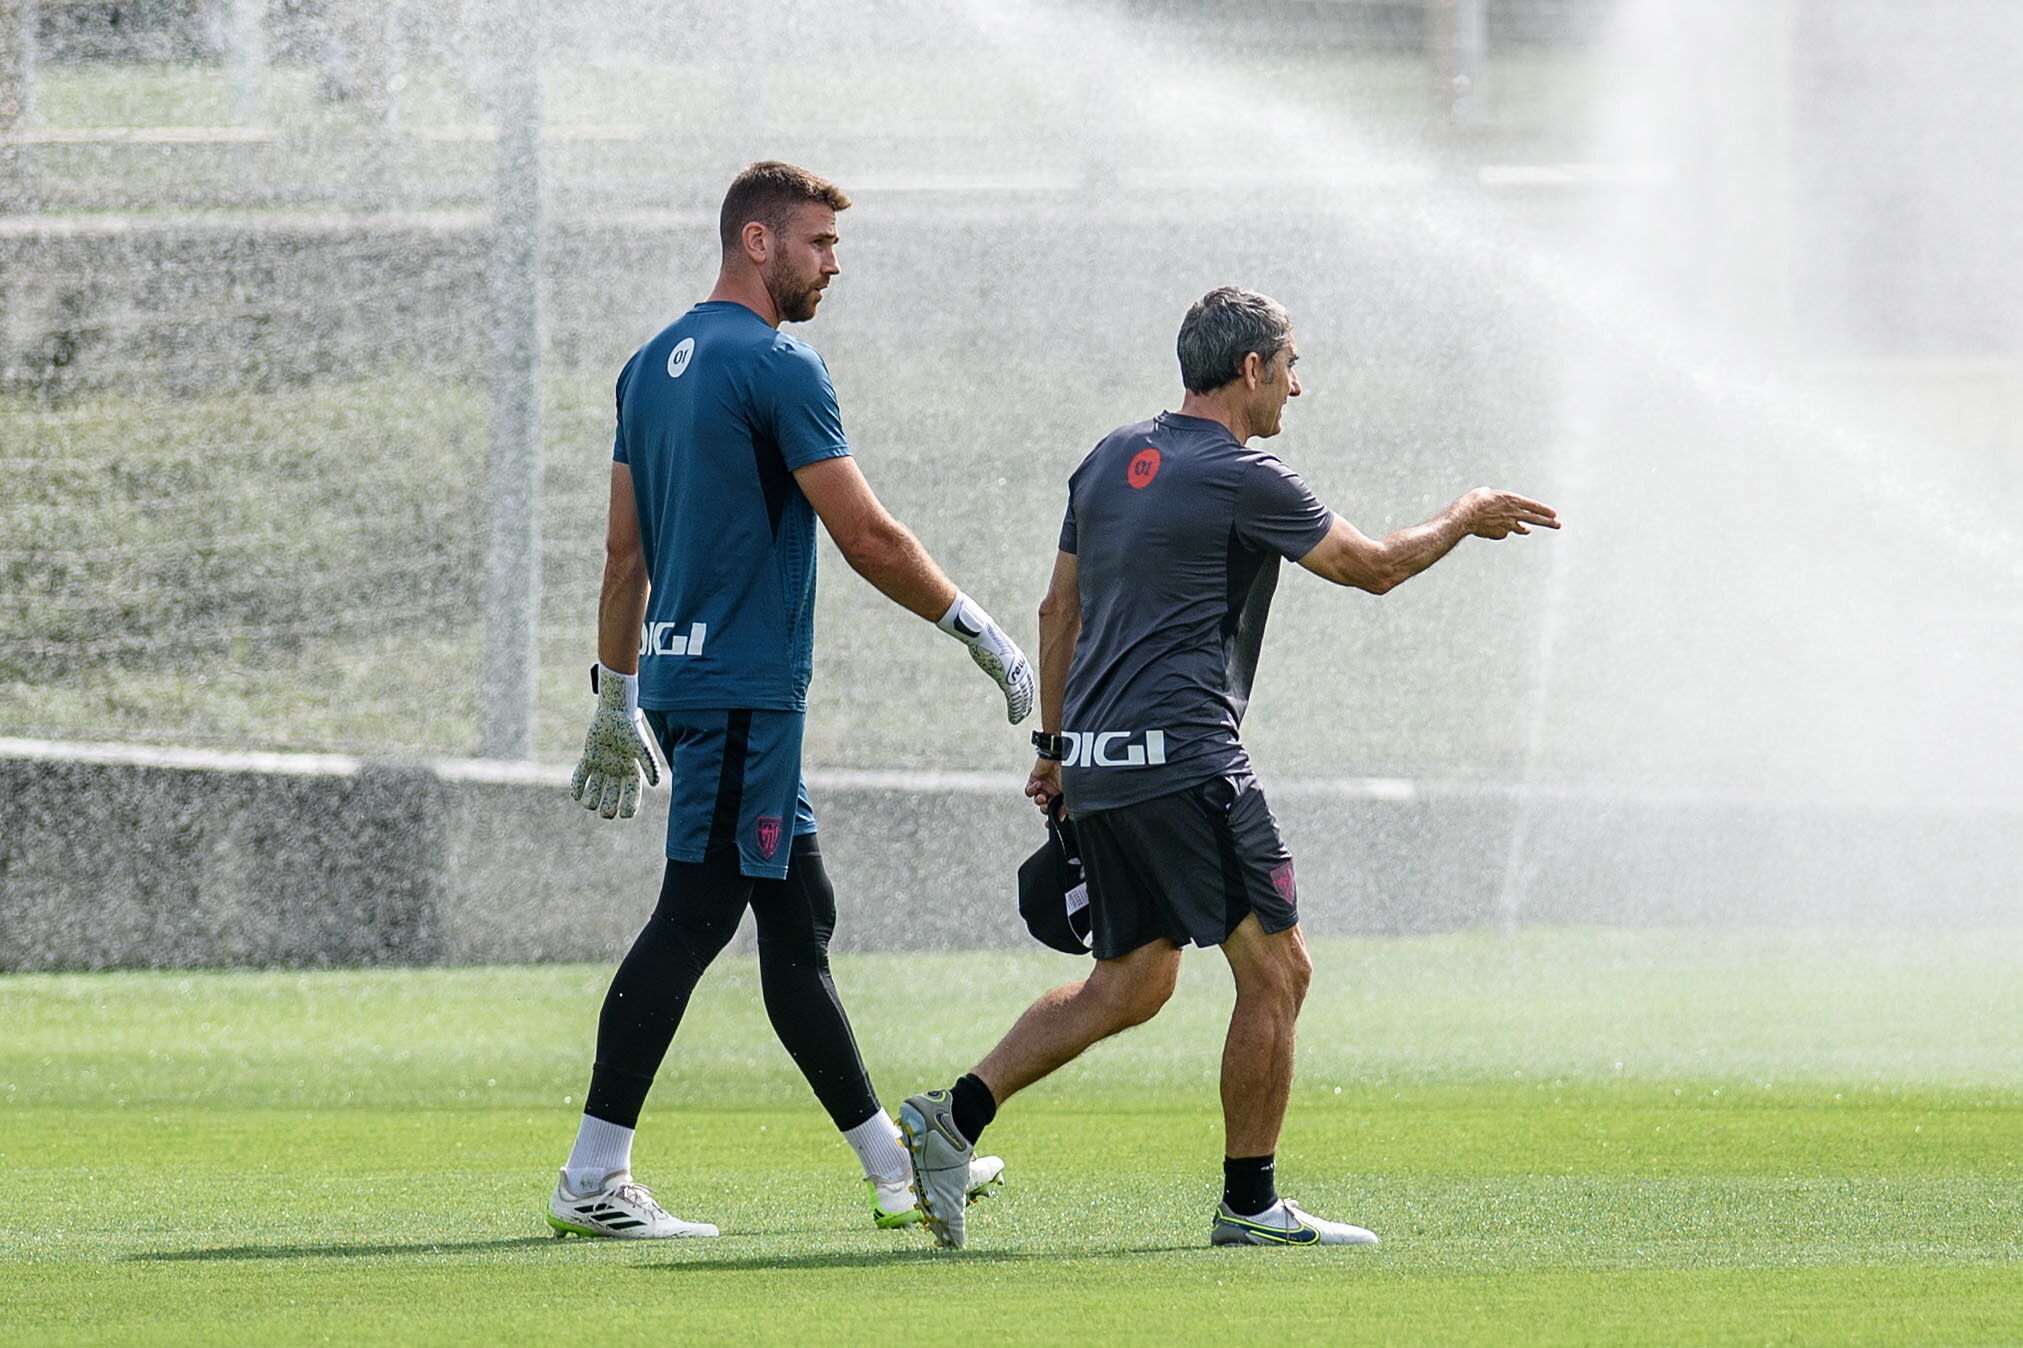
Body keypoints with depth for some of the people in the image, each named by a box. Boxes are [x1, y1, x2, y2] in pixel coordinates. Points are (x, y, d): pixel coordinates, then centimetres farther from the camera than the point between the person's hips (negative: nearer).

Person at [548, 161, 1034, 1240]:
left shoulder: (653, 366, 15)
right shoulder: (777, 368, -12)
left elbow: (626, 551, 18)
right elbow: (868, 540, -13)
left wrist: (617, 697, 22)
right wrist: (979, 632, -3)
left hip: (680, 675, 10)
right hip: (744, 690, -10)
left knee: (797, 918, 13)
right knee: (692, 920, -9)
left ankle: (894, 1169, 19)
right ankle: (593, 1182, -11)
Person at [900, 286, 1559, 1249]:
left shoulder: (1112, 459, 14)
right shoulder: (1244, 480, -9)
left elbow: (1059, 609, 19)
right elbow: (1377, 566, 1)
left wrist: (1055, 747, 26)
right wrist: (1465, 518, 19)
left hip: (1097, 769, 9)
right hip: (1183, 760, -9)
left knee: (1131, 983, 15)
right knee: (1274, 972, 0)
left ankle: (954, 1116, 3)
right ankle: (1249, 1203, 2)